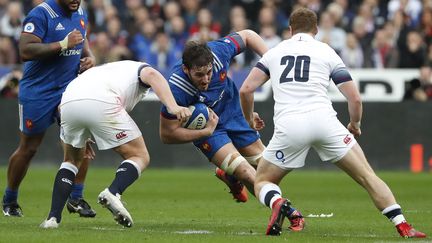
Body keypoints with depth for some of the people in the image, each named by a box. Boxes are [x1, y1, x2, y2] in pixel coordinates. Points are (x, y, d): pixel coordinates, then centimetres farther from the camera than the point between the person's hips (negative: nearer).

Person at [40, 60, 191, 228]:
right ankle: (112, 194, -19)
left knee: (72, 160, 29)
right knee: (140, 158, 9)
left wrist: (83, 141, 41)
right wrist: (173, 107, -13)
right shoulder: (140, 68, 28)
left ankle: (53, 218, 16)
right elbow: (152, 75, 1)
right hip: (102, 105, -5)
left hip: (67, 102, 5)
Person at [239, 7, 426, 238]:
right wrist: (355, 124, 30)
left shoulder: (274, 52, 20)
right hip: (323, 120, 0)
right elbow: (354, 98, 11)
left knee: (262, 183, 16)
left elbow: (246, 89, 12)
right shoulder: (327, 52, 16)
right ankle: (403, 226, -5)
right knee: (367, 176, 8)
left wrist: (249, 119, 30)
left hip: (288, 126, 0)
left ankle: (276, 202, -19)